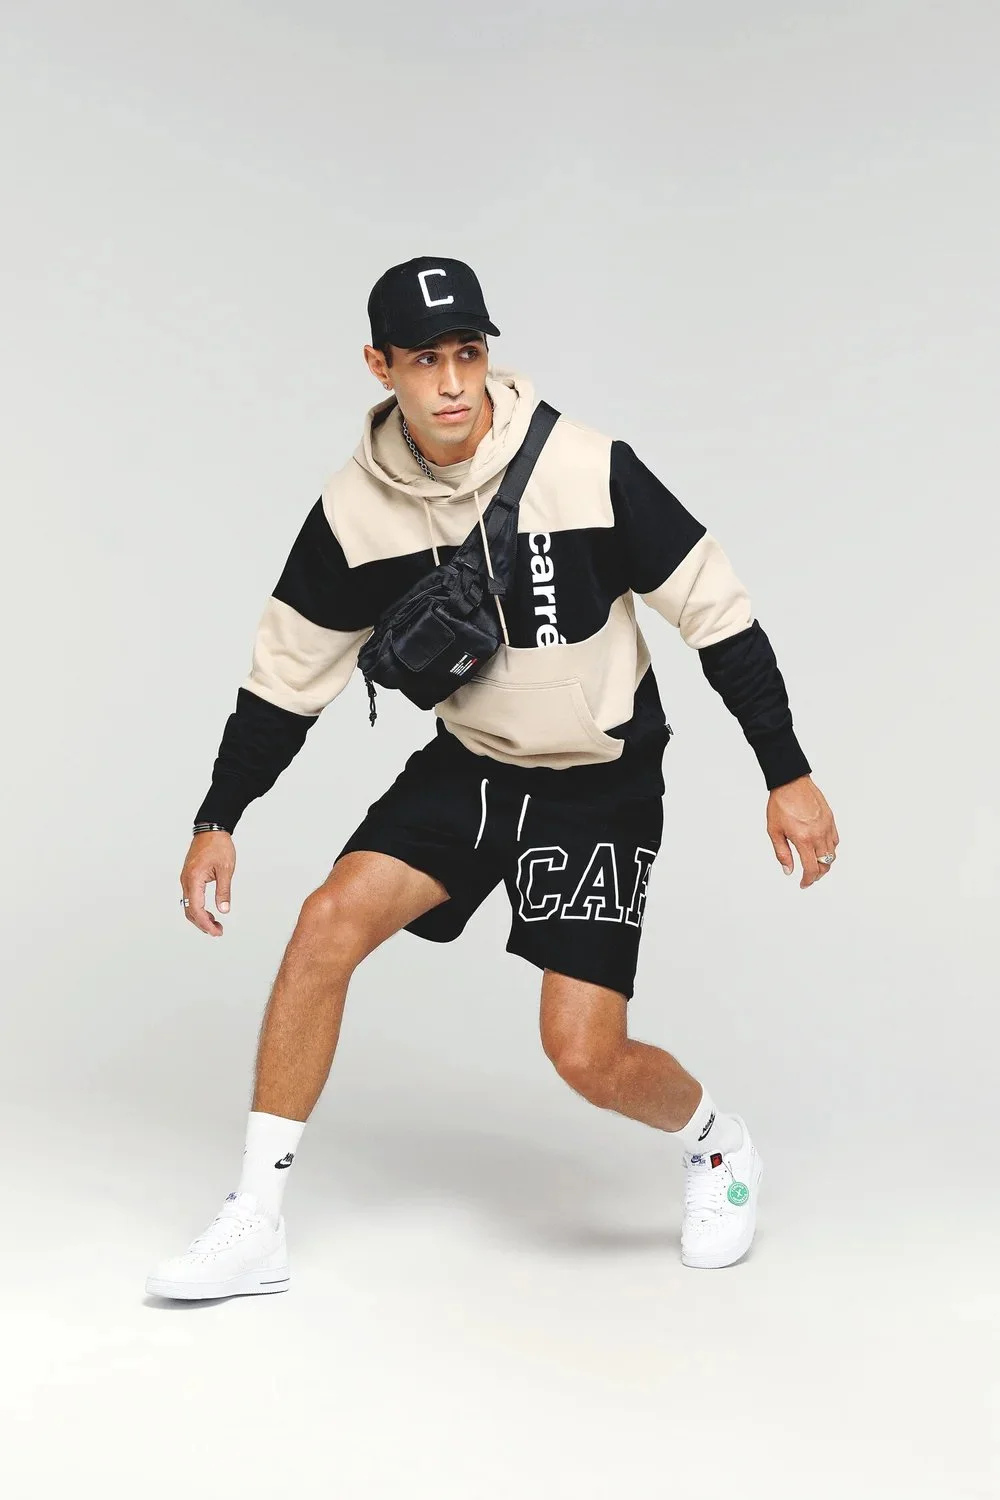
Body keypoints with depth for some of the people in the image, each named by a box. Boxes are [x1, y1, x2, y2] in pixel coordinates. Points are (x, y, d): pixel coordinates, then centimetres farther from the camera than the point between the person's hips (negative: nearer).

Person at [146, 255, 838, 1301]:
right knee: (329, 921, -16)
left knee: (586, 1055, -11)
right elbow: (291, 669, 2)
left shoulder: (587, 471, -21)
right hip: (467, 764, 4)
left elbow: (715, 610, -13)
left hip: (600, 785, -4)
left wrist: (788, 775, -12)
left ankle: (716, 1148, 25)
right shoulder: (354, 509, -10)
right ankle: (254, 1225, -4)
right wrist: (217, 822, -1)